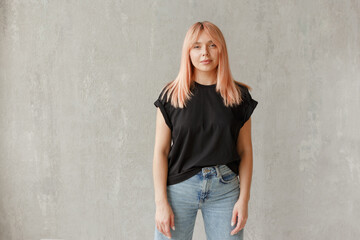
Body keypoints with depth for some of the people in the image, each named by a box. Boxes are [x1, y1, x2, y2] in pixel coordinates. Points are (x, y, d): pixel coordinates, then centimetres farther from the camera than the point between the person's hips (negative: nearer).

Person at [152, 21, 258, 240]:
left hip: (225, 188, 1)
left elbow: (245, 151, 5)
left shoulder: (239, 96, 3)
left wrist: (244, 198, -2)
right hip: (180, 187, -1)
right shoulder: (171, 95, 0)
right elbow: (161, 151, -2)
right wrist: (161, 202, -7)